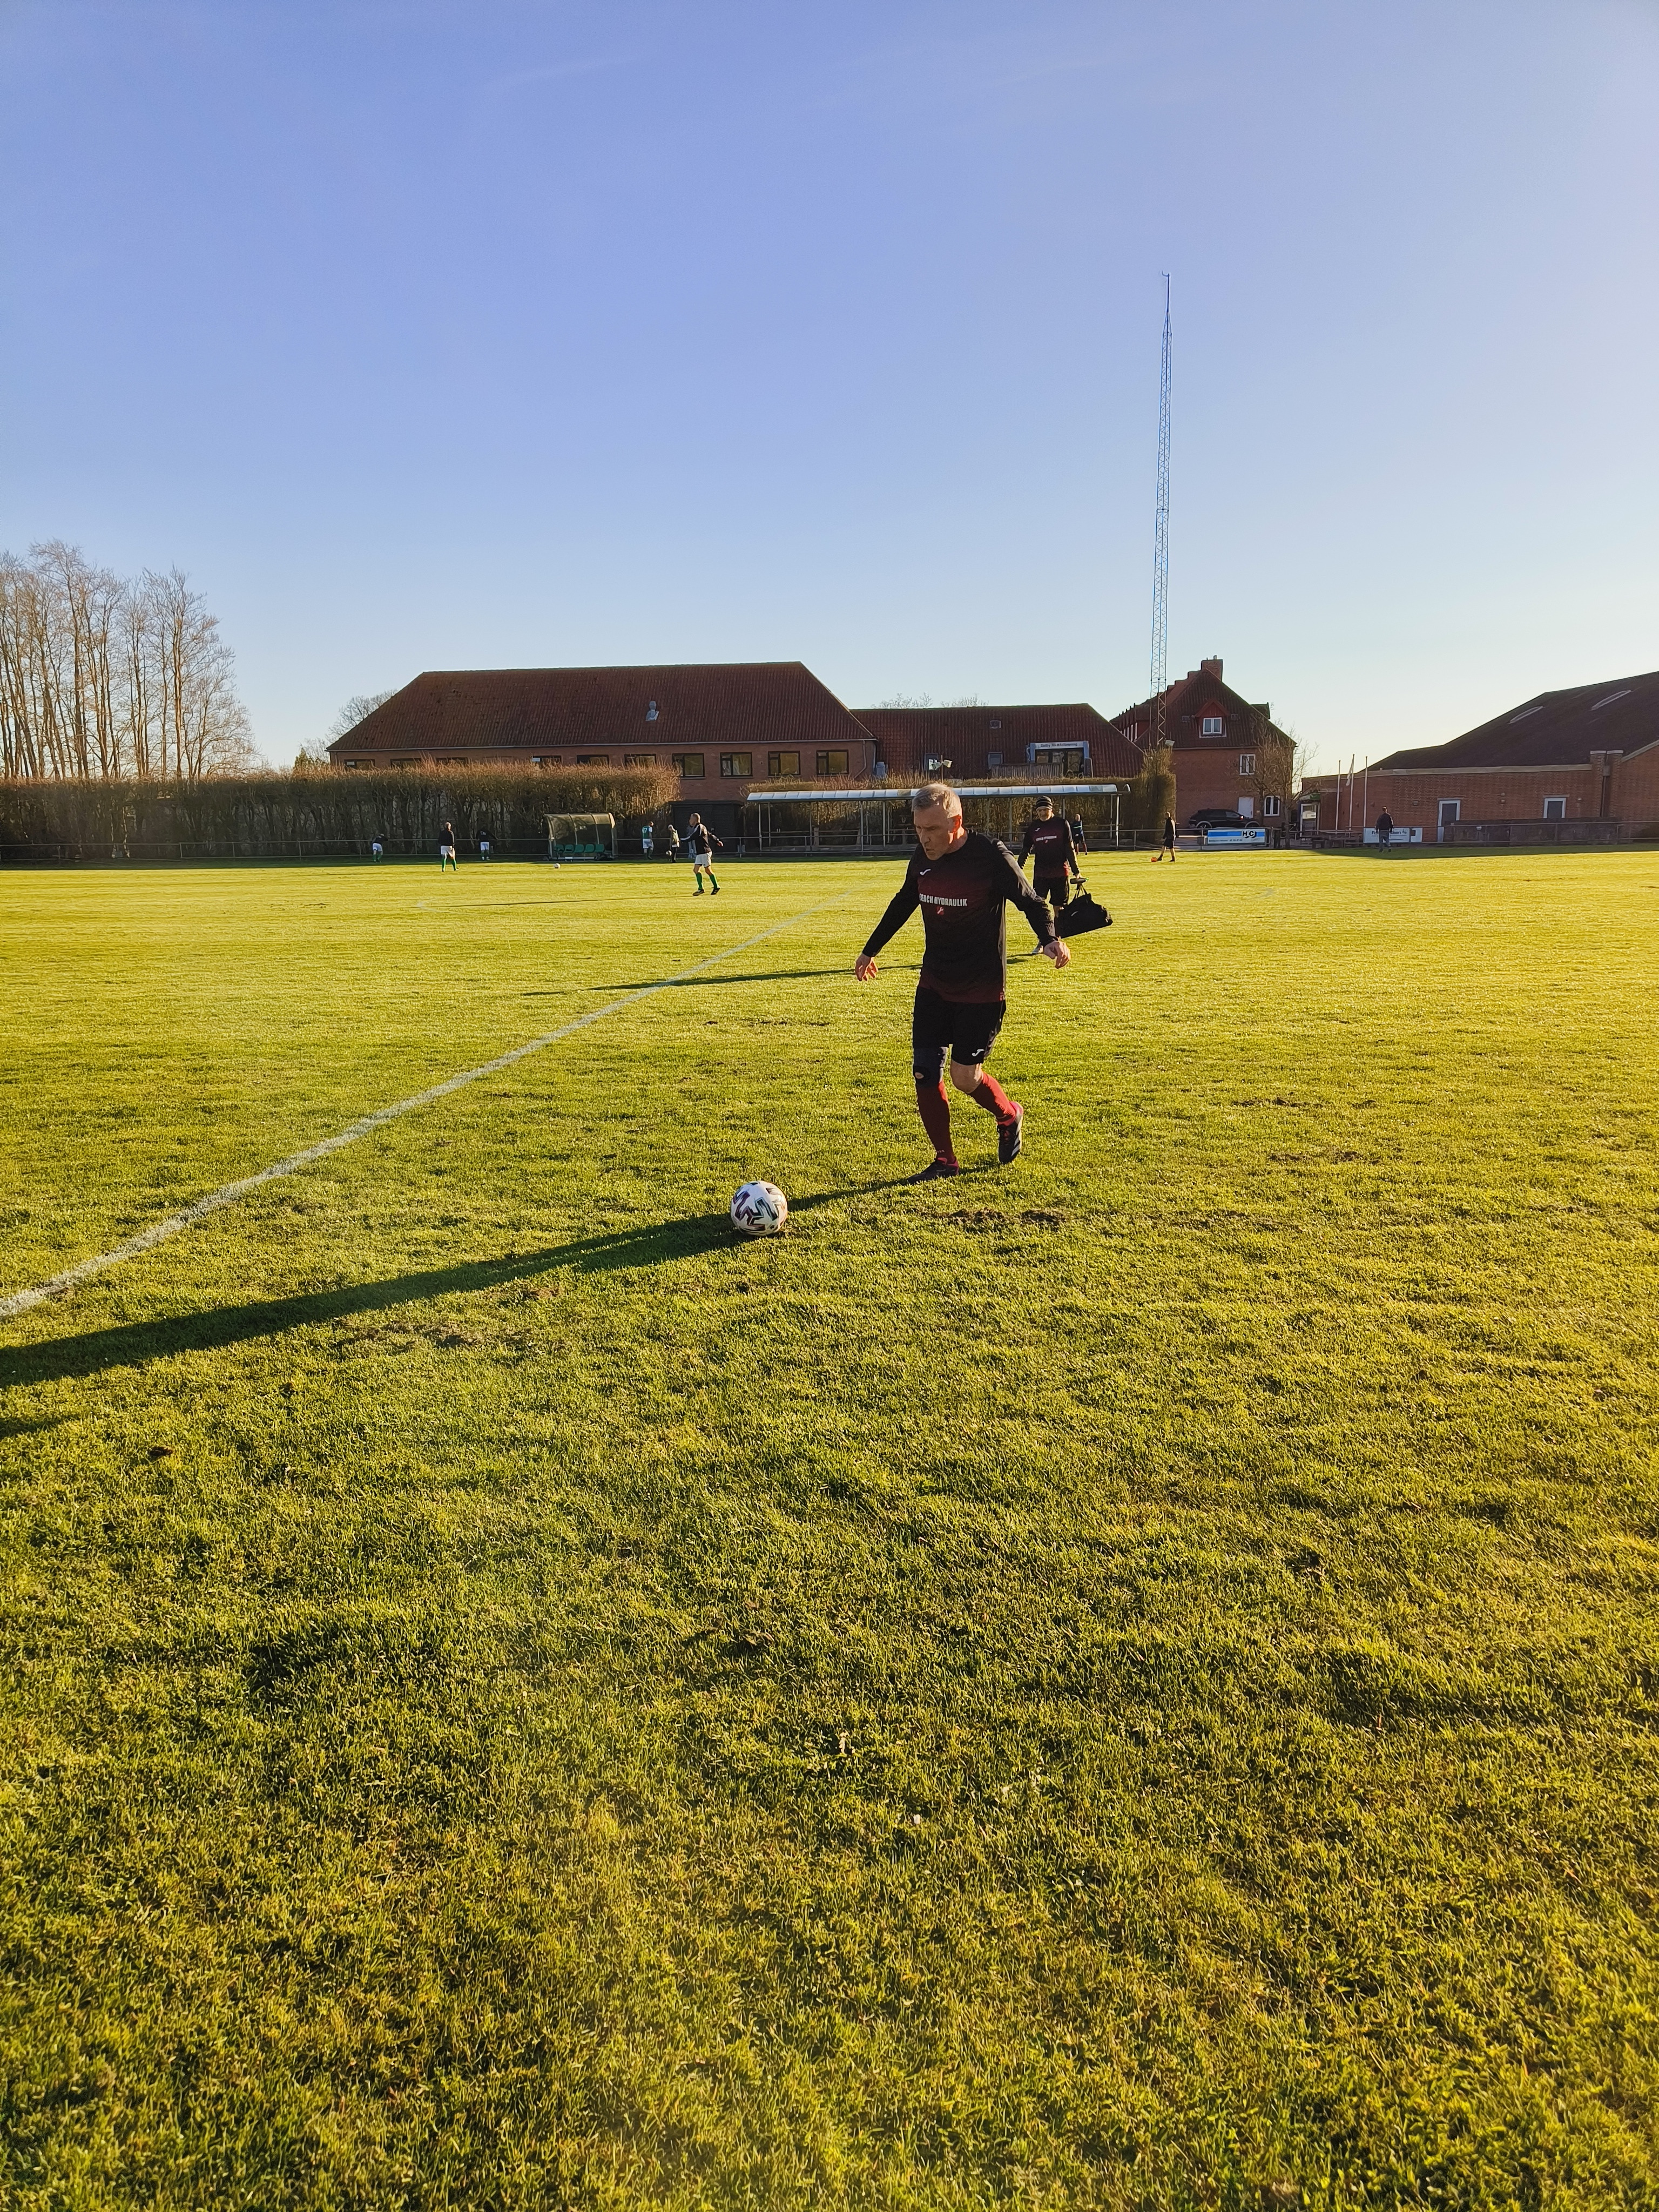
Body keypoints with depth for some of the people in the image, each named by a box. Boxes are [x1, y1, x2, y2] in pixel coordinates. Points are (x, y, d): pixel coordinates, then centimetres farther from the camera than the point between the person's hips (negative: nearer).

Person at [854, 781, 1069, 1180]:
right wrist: (871, 949, 25)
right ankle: (945, 1160, 17)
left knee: (965, 1077, -4)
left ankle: (1010, 1116, 29)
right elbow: (903, 903, 18)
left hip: (982, 989, -5)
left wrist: (1050, 939, -29)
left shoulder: (992, 857, -17)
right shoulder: (922, 858, 0)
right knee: (924, 1072, 0)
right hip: (934, 984, 5)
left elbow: (1033, 904, -9)